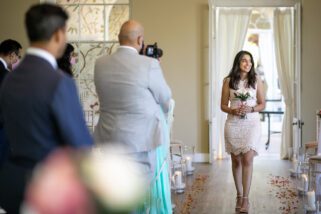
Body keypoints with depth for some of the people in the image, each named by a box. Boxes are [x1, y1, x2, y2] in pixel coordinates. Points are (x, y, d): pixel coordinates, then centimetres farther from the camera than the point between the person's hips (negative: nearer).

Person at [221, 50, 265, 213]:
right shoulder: (228, 80, 2)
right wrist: (233, 111, -15)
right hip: (233, 124, 1)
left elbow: (262, 104, 6)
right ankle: (239, 195, 21)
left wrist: (251, 109, -13)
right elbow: (223, 105, 5)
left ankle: (245, 198, -8)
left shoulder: (256, 80, 3)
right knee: (236, 160, 8)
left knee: (247, 159, -12)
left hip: (252, 123, -1)